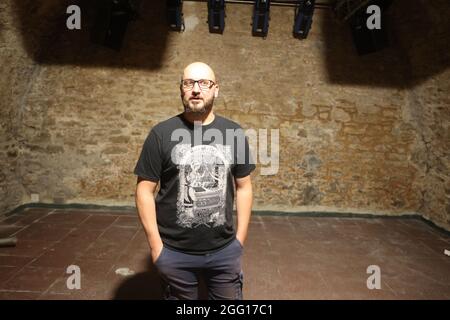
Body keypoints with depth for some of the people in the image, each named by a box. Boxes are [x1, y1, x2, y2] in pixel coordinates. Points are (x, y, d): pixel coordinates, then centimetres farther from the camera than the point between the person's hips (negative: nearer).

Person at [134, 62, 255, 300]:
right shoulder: (161, 134, -7)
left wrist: (240, 239, 2)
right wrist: (155, 245, -7)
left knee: (229, 297, 19)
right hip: (174, 253, -1)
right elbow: (145, 190, -5)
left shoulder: (234, 133, 0)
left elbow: (243, 187, 4)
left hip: (225, 250, 2)